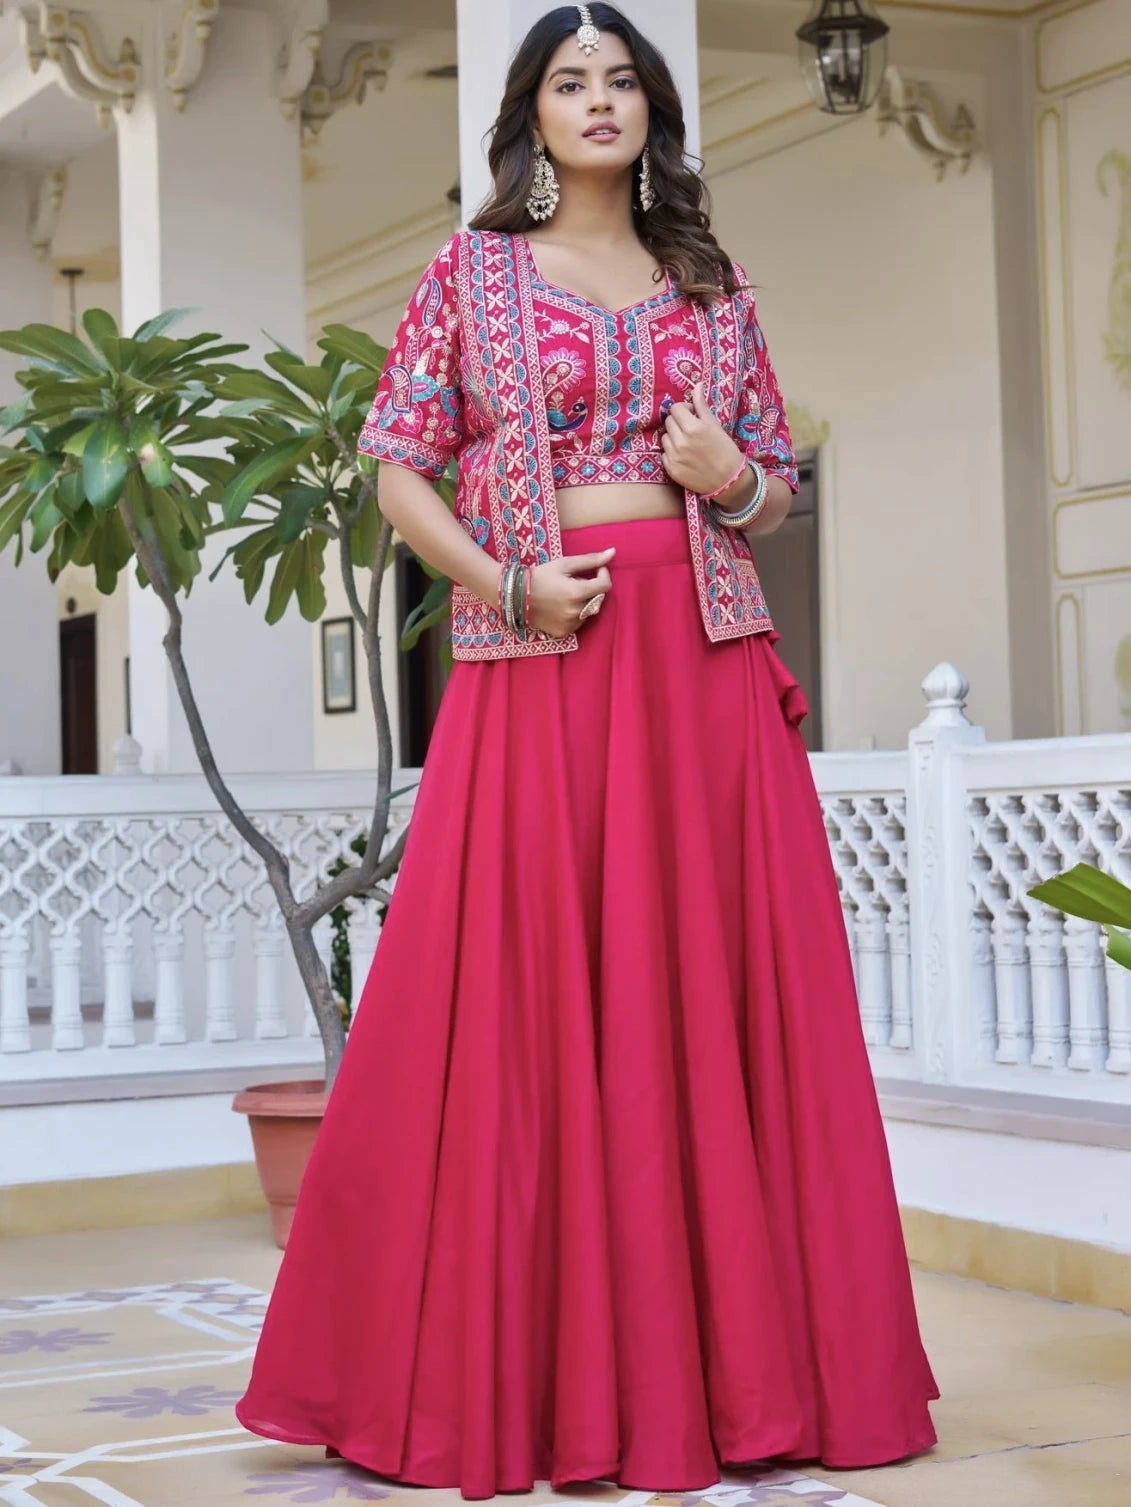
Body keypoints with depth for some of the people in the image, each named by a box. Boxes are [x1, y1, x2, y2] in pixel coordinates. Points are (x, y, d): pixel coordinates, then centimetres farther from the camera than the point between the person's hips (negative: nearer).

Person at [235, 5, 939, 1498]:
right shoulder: (470, 276, 8)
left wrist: (735, 480, -5)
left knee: (716, 994, 0)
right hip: (538, 655, -2)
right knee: (529, 998, -5)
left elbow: (779, 475, 18)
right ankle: (532, 1372, 5)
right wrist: (505, 583, -10)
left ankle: (727, 1362, 9)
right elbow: (400, 471, 5)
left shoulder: (711, 284, 15)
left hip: (705, 660, 3)